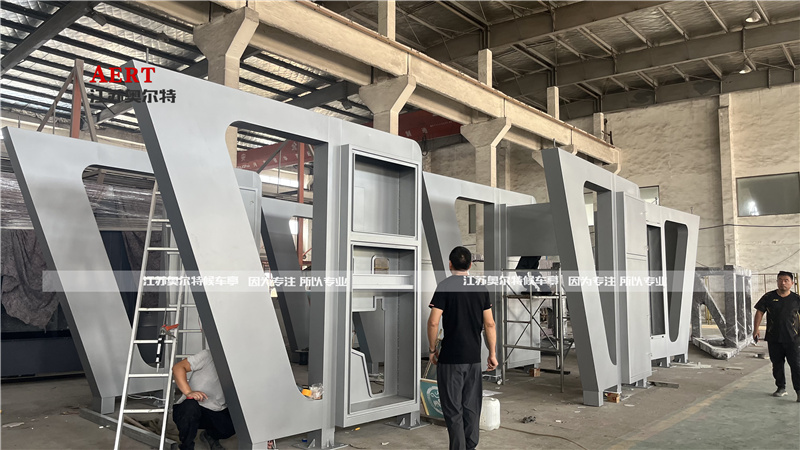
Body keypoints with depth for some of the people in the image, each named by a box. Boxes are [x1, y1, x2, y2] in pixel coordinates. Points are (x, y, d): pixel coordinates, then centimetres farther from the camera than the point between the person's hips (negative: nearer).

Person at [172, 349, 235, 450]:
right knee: (191, 406, -39)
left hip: (215, 413, 4)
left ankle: (210, 436, 12)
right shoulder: (208, 356, -11)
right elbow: (178, 367, -17)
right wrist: (188, 392, -29)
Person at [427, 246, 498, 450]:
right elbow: (489, 324, 4)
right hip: (474, 357, 5)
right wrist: (492, 354, 11)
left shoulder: (445, 286, -8)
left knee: (453, 408, 2)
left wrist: (432, 350, -1)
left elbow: (433, 322, -13)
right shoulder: (481, 287, 5)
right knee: (472, 406, 15)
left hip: (450, 358, -5)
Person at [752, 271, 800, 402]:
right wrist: (756, 329, -2)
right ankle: (781, 388, 22)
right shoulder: (768, 297, 4)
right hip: (773, 338, 2)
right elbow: (759, 312, 6)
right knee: (777, 364, 10)